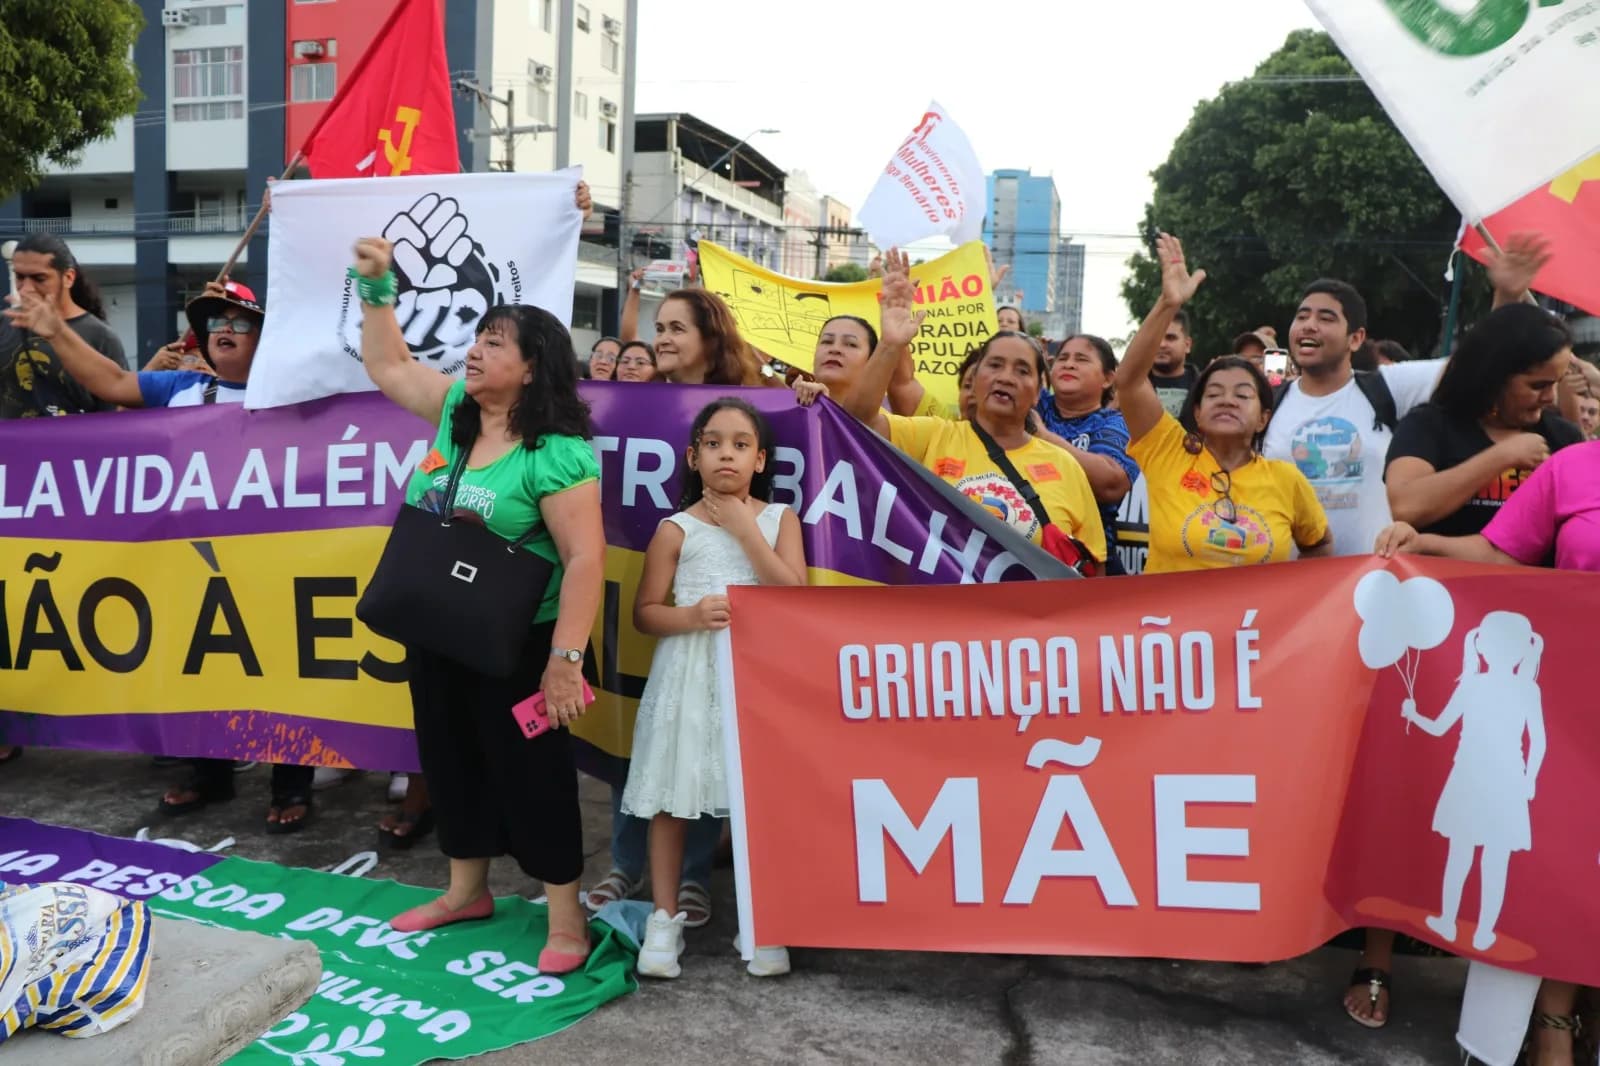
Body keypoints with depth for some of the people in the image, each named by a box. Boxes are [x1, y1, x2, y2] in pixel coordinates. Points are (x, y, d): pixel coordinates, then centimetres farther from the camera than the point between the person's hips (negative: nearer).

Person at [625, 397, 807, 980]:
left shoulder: (779, 519, 5)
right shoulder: (676, 529, 0)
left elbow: (795, 594, -9)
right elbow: (644, 613, 2)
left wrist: (744, 527, -10)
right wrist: (690, 615, -18)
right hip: (691, 676, 0)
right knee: (671, 799, 4)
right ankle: (665, 918, 19)